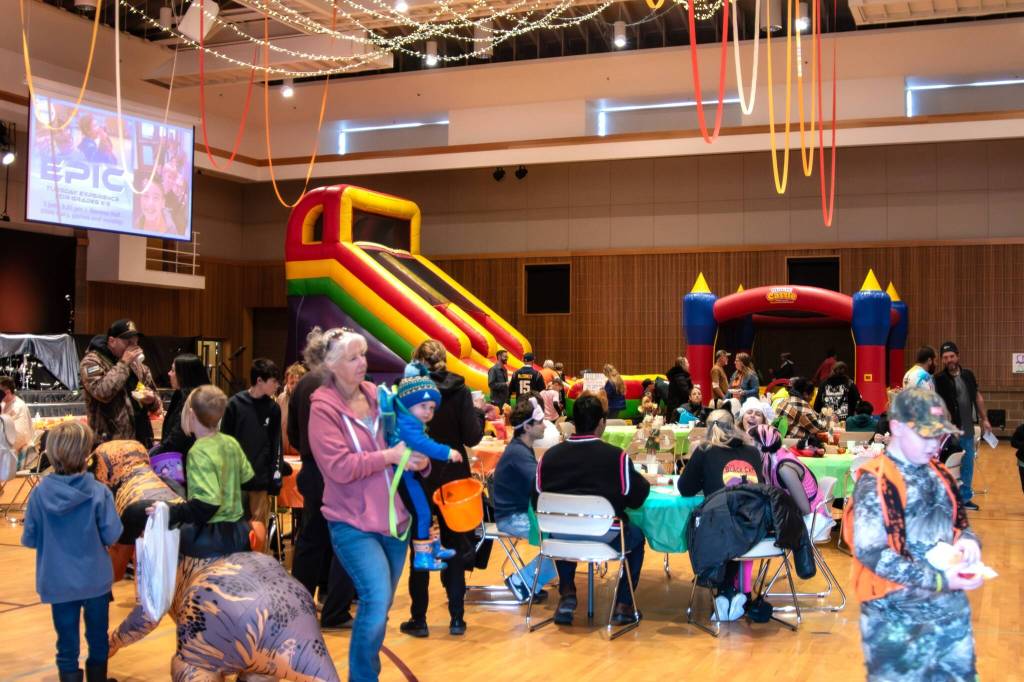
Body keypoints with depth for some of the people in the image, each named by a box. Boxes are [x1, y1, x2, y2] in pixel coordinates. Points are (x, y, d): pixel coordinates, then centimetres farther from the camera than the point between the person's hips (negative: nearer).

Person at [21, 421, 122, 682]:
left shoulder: (39, 493, -11)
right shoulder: (99, 492, -17)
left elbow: (29, 540, -3)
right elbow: (112, 536, -12)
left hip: (57, 583, 1)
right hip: (95, 580, -1)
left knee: (67, 643, 12)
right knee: (98, 638, 18)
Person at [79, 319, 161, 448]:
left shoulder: (138, 364, 15)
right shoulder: (92, 361, -4)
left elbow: (155, 406, 20)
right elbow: (102, 392, -22)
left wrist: (152, 400, -5)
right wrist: (123, 364, -14)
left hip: (140, 442, 6)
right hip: (108, 444, -6)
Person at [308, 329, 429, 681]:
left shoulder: (377, 396, 5)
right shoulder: (323, 408, -10)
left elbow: (405, 436, 16)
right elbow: (339, 467, -19)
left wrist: (418, 459, -5)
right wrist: (390, 456, -18)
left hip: (393, 518, 6)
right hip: (353, 524, -6)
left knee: (379, 606, 14)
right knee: (376, 601, -18)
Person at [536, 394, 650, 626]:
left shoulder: (550, 455, -5)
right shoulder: (616, 456, -13)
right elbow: (636, 499, -5)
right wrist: (644, 482, 17)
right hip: (606, 537, -3)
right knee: (637, 537, 29)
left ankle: (566, 594, 31)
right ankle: (623, 605, 24)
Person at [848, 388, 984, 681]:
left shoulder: (941, 476, 7)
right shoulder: (876, 483, -14)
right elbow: (870, 553, -20)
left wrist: (968, 540, -6)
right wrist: (937, 580, -24)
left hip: (952, 610, 7)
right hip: (898, 619, -7)